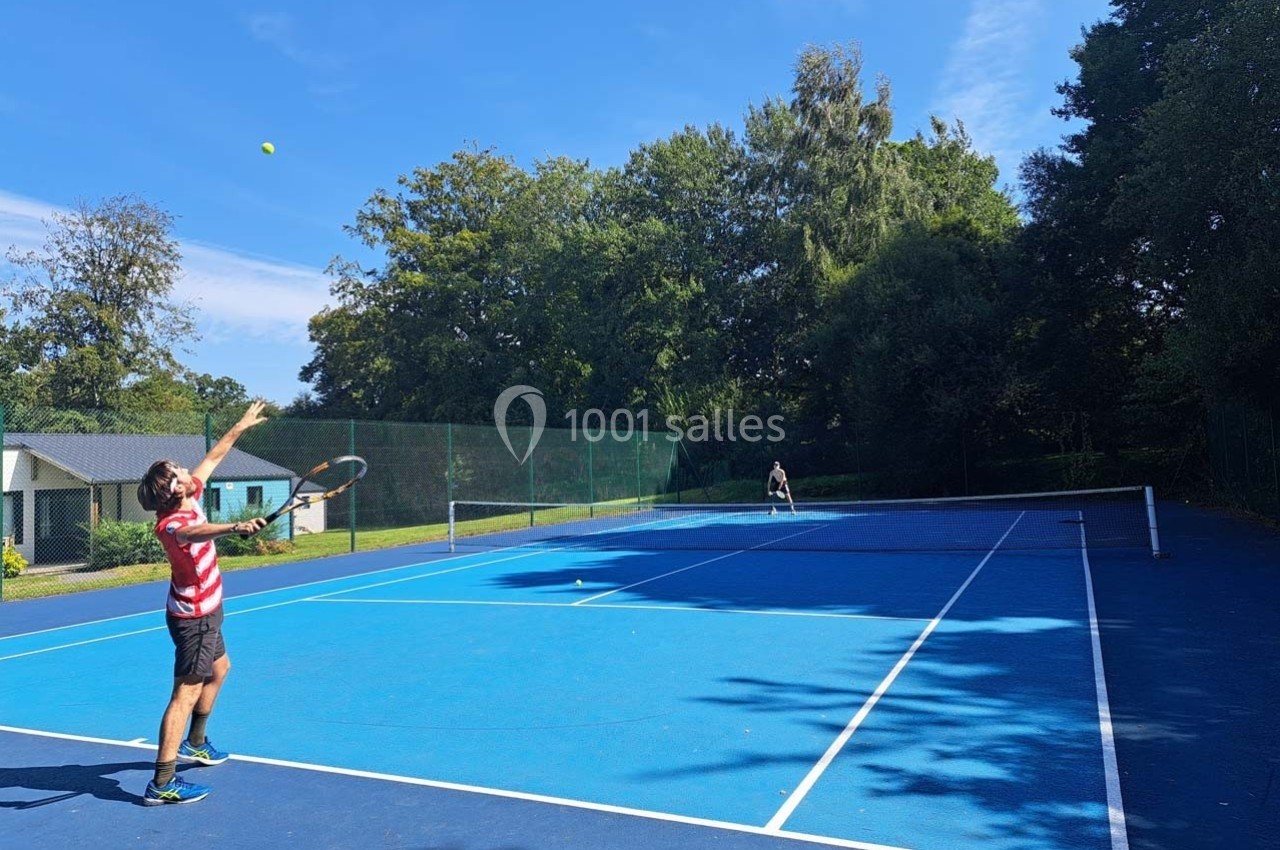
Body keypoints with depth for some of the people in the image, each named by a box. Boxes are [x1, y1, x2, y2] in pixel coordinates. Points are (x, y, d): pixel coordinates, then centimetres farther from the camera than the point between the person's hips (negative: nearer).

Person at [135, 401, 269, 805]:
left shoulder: (191, 498, -3)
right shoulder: (170, 524, -29)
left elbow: (212, 457, 13)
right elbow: (194, 532, -54)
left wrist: (239, 427, 20)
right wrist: (234, 526, -73)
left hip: (204, 611, 10)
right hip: (193, 617, -10)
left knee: (219, 669, 28)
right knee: (186, 694, -10)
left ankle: (195, 743, 43)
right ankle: (162, 784, -8)